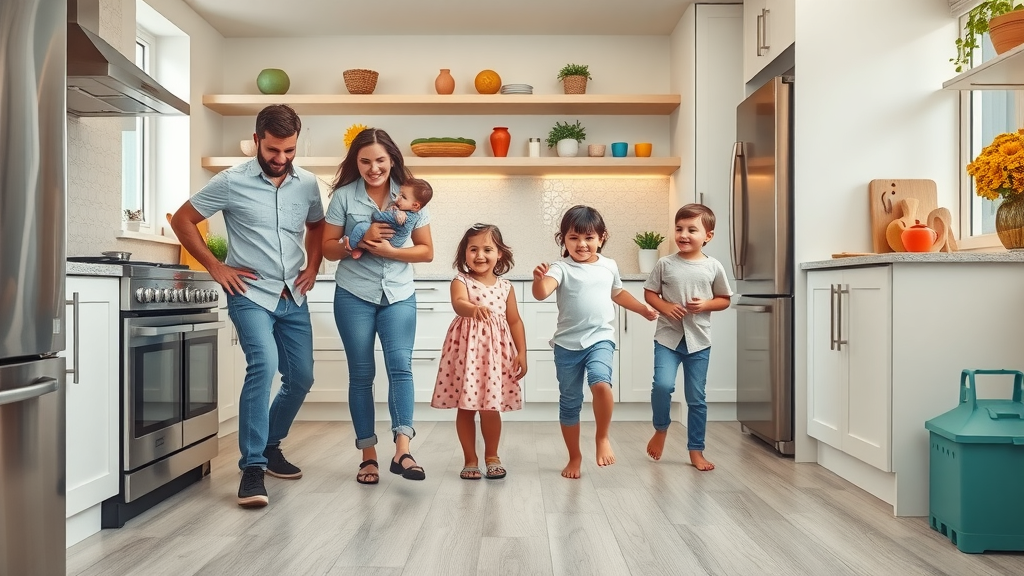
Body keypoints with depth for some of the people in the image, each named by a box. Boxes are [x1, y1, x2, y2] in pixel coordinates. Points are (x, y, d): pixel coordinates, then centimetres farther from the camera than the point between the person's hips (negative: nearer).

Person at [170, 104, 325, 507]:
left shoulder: (308, 184, 3)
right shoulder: (231, 182, -9)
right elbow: (182, 220, -1)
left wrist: (313, 267, 8)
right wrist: (215, 266, -6)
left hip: (293, 298, 5)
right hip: (251, 295, -5)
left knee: (301, 377, 9)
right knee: (264, 364, -26)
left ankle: (271, 446, 32)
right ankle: (252, 467, -18)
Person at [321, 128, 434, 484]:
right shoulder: (344, 195, -1)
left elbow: (426, 251, 1)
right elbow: (328, 248, 1)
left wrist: (389, 250, -15)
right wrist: (359, 241, -17)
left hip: (399, 295, 1)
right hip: (354, 296, 0)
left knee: (400, 365, -14)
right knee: (361, 374, 4)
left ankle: (402, 451, -17)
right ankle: (368, 456, 12)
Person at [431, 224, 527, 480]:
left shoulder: (505, 286, 7)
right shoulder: (461, 281, -4)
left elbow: (515, 321, 10)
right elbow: (458, 303, -27)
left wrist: (522, 353, 3)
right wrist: (474, 309, -49)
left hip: (496, 352, 2)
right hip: (466, 350, -2)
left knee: (490, 408, 4)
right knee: (465, 408, 5)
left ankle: (492, 456, 25)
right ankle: (470, 459, 21)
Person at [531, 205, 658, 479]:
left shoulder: (609, 266, 7)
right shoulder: (561, 268, -7)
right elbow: (542, 293, -26)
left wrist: (643, 308, 31)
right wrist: (539, 279, -46)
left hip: (600, 339, 1)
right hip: (567, 343, -1)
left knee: (601, 384, -27)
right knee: (569, 403, 9)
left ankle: (602, 437, -2)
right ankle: (574, 457, 28)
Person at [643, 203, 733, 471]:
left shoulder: (714, 267, -1)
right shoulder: (665, 264, -3)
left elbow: (724, 299, 8)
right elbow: (649, 293, 4)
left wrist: (706, 305, -12)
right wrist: (666, 307, -14)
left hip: (699, 340, 1)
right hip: (667, 336, -1)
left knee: (696, 399, 8)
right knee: (663, 384, -20)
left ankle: (696, 451, 22)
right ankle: (661, 429, 10)